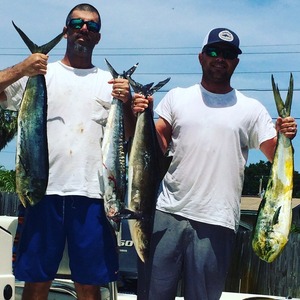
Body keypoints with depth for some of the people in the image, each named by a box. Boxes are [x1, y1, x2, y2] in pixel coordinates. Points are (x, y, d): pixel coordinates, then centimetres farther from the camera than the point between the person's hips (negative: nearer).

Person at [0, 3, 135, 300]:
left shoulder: (110, 83, 14)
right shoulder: (40, 73, 11)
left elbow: (130, 138, 9)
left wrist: (126, 104, -8)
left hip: (92, 194, 1)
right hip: (45, 189, -1)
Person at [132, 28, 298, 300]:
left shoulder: (251, 110, 8)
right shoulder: (177, 98, 11)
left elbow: (275, 156, 5)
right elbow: (156, 146, 6)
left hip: (216, 223, -1)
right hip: (168, 215, 1)